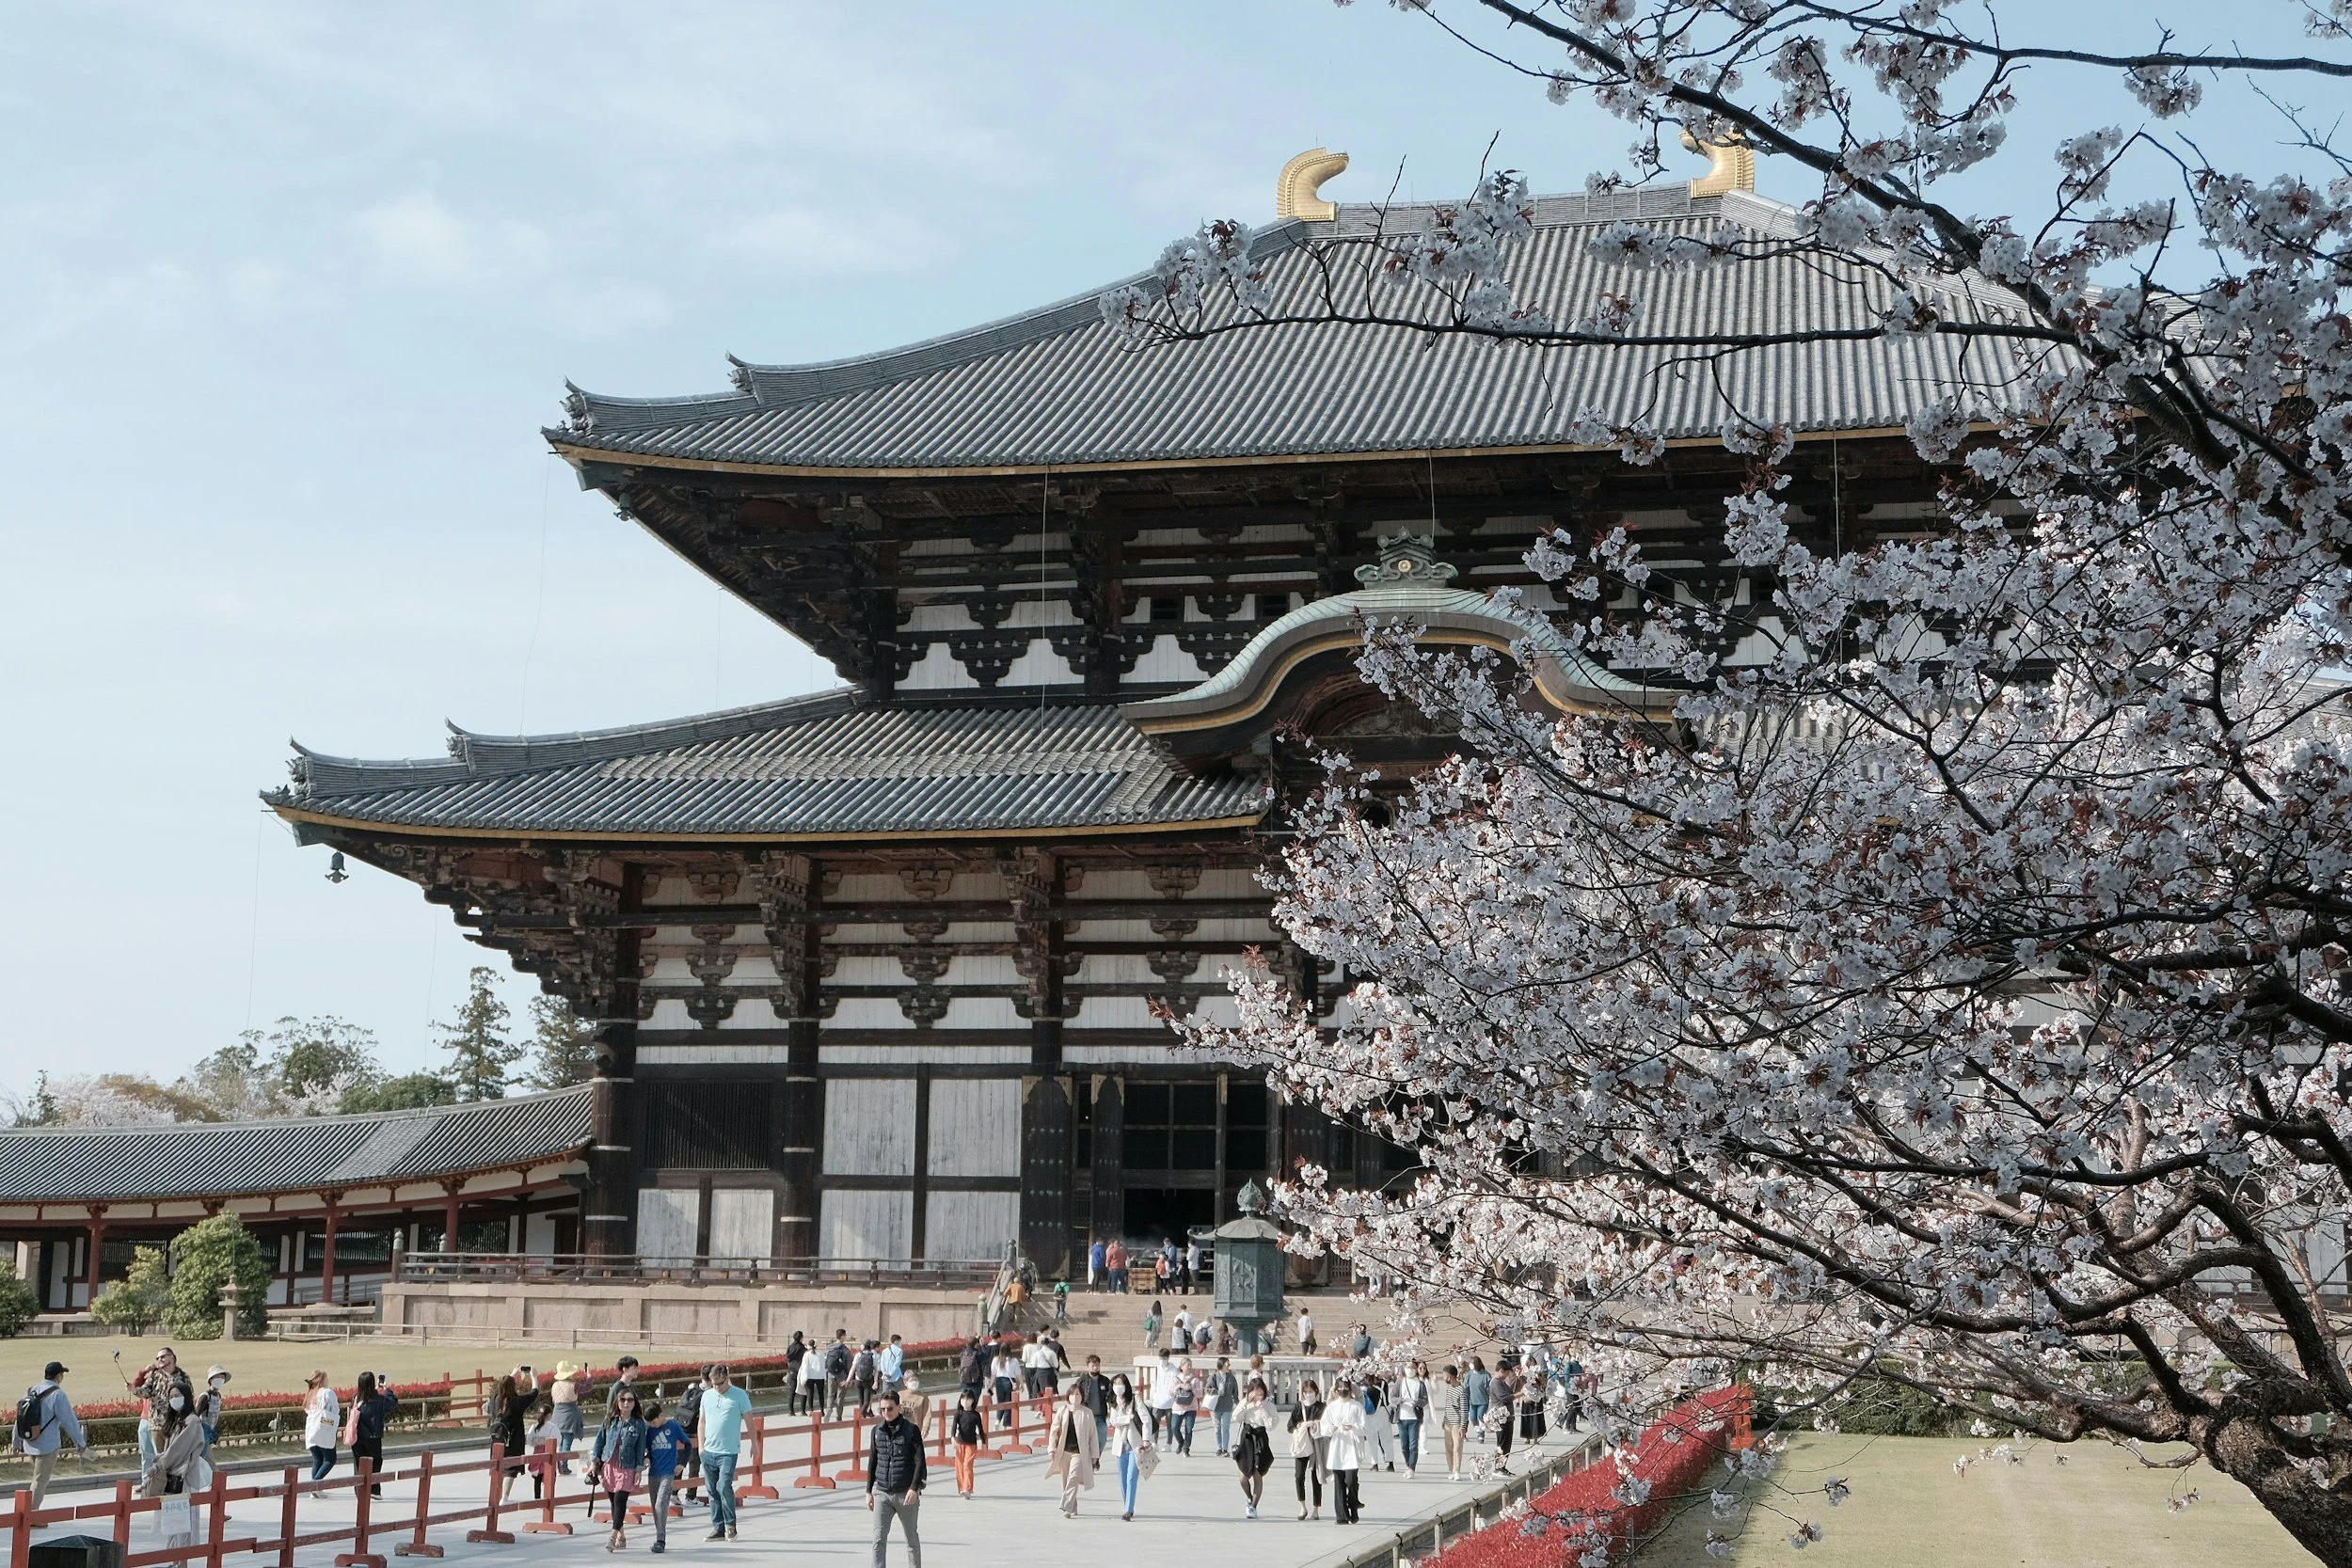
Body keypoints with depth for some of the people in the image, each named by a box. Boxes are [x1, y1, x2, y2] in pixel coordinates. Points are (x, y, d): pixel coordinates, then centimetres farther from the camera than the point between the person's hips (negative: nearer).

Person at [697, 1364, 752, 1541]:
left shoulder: (739, 1395, -3)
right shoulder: (707, 1395, 9)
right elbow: (702, 1421, 16)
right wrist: (700, 1445, 8)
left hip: (728, 1451, -5)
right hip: (708, 1451, 5)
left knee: (724, 1487, -15)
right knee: (713, 1491, 7)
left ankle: (730, 1525, 0)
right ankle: (718, 1528, 15)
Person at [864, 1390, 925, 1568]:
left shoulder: (911, 1430, -5)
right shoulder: (877, 1431, 6)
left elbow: (919, 1461, -8)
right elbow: (872, 1462, 12)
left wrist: (914, 1488, -18)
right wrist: (869, 1491, 9)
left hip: (905, 1493, -2)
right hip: (882, 1493, 2)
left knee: (911, 1539, 10)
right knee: (879, 1538, -9)